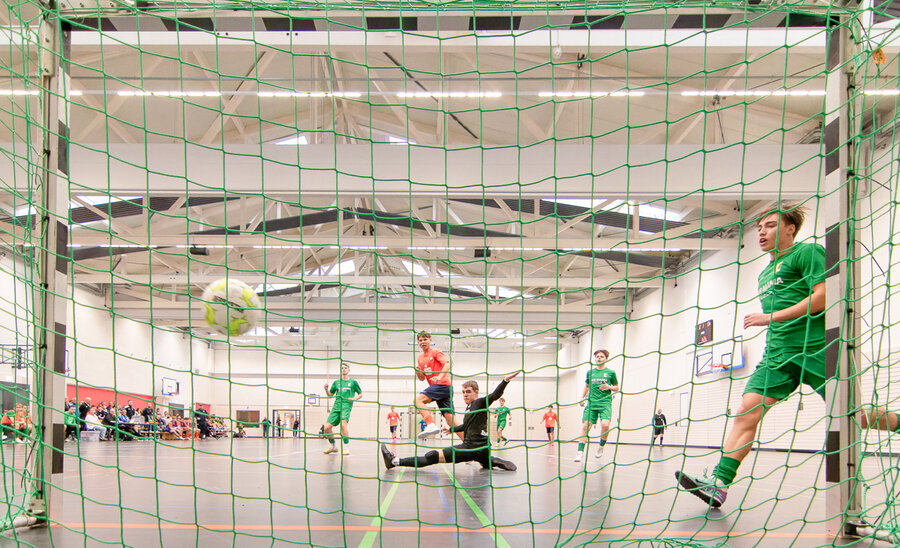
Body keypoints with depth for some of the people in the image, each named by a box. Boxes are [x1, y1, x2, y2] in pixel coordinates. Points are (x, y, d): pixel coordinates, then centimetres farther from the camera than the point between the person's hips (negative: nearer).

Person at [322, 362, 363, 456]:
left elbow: (360, 394, 17)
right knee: (327, 427, -6)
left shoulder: (353, 382, 11)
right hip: (336, 407, 4)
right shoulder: (336, 382, 20)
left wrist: (354, 398, -4)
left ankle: (346, 447, -27)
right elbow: (330, 394, 26)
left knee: (344, 422, -32)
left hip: (347, 406, -4)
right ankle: (332, 446, 17)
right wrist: (326, 389, 5)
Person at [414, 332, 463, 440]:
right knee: (449, 418, 0)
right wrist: (417, 370, -1)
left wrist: (440, 377, -31)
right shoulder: (420, 358, 20)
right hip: (436, 387, 8)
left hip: (443, 384, -8)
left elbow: (447, 363, -16)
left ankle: (431, 425, -34)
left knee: (418, 399, -22)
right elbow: (422, 378, 20)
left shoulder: (435, 351, -1)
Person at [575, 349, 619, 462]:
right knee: (585, 426, -9)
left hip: (605, 403, -2)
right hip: (591, 402, 2)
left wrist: (609, 387, -8)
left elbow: (617, 387, 12)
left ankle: (601, 446, 5)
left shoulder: (610, 372, 5)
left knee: (605, 425, -22)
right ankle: (580, 452, -9)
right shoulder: (590, 372, 12)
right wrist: (582, 397, 14)